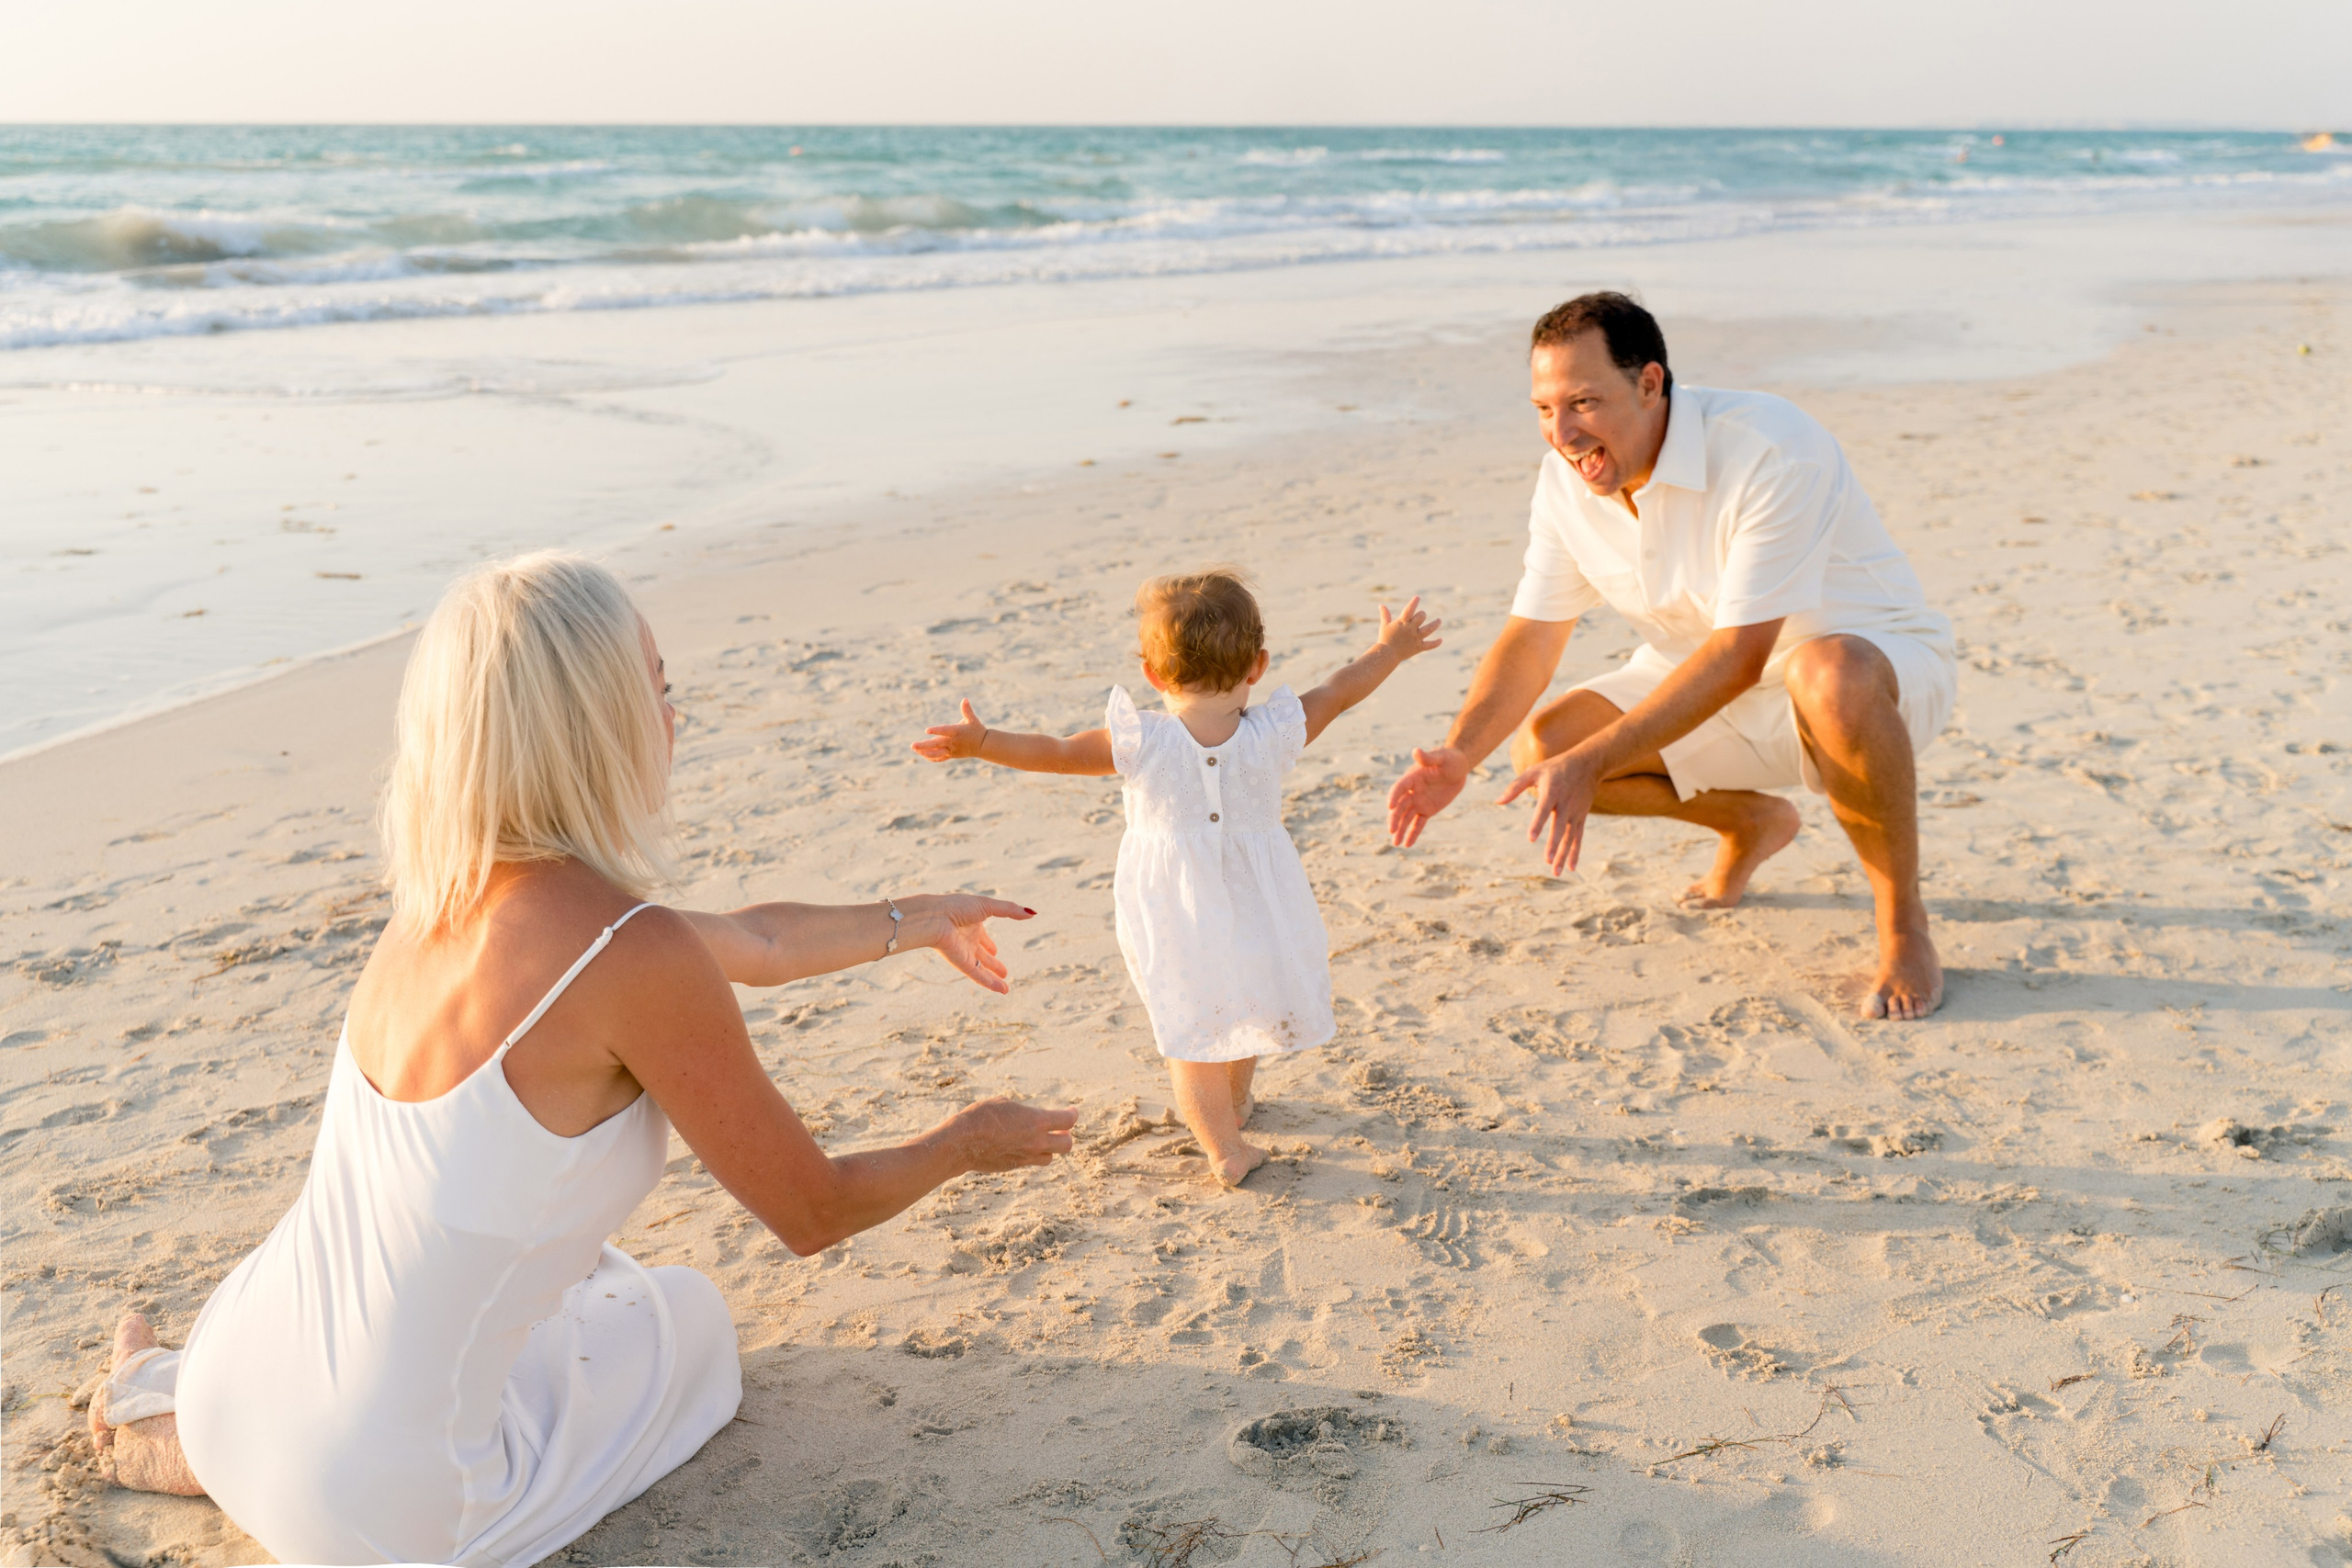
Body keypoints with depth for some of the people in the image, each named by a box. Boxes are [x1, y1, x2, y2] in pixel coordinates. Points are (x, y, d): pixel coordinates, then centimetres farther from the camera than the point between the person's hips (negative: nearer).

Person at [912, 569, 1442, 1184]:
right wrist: (1390, 648, 14)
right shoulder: (1274, 735, -15)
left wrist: (980, 742, -9)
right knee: (1243, 1003, 28)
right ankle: (1233, 1104, 50)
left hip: (1175, 920, -2)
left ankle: (1223, 1145, 13)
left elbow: (1056, 752, -16)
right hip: (1255, 908, 3)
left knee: (1191, 1028, 15)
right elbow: (1337, 692, -1)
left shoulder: (1137, 744, -21)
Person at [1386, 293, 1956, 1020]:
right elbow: (1531, 637, -5)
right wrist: (1459, 754, -23)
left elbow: (1739, 654, -33)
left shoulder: (1770, 450, -30)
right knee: (1541, 748, -11)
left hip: (1878, 658, -6)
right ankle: (1751, 822, 16)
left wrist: (1591, 762, -38)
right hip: (1715, 688, 7)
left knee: (1832, 679, -43)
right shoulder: (1566, 480, -9)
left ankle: (1904, 924, -17)